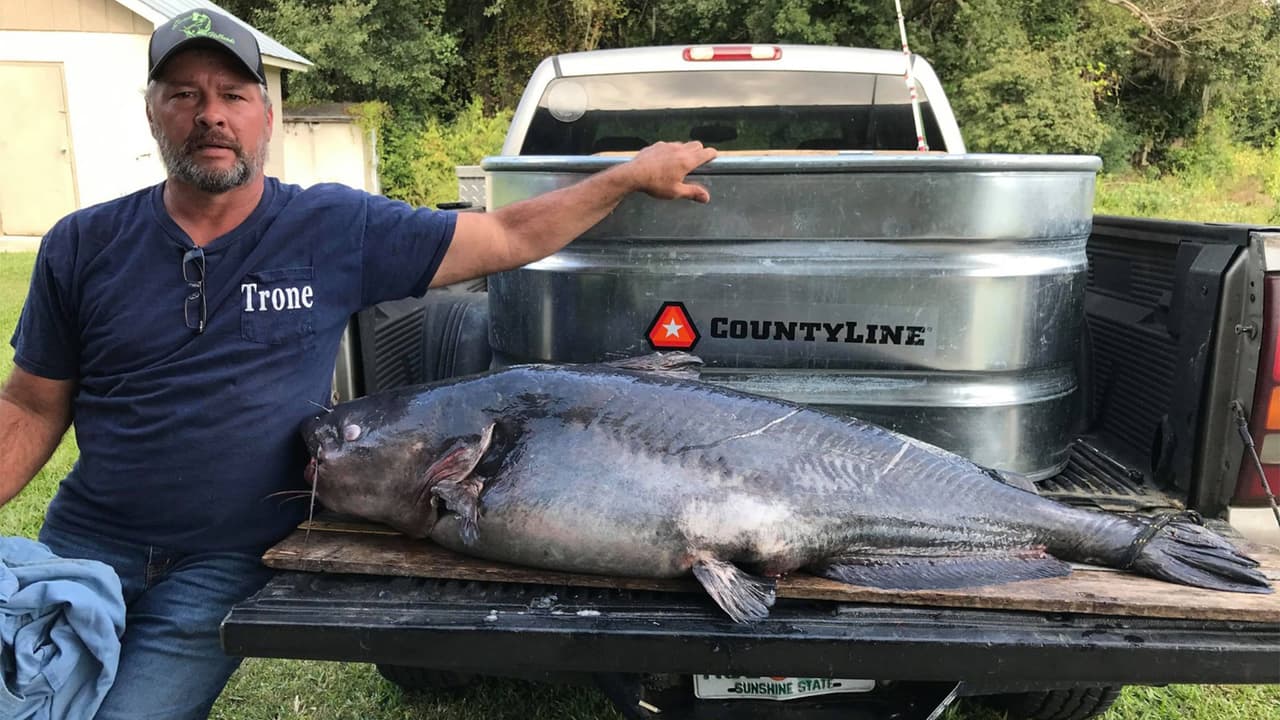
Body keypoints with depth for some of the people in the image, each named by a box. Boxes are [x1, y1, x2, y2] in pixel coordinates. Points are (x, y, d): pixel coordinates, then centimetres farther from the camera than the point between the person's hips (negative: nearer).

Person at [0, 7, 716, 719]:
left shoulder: (336, 227, -7)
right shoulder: (82, 247, -1)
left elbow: (510, 237, -4)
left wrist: (633, 174, -4)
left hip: (227, 563, -2)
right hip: (85, 542, 3)